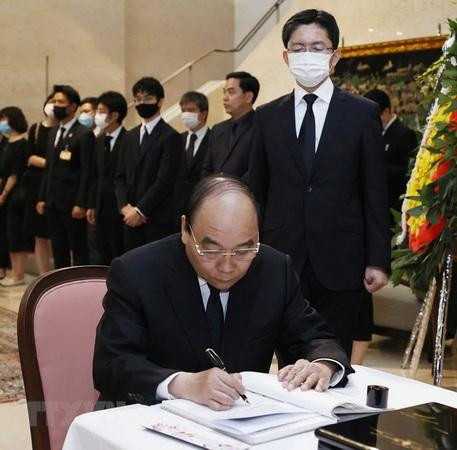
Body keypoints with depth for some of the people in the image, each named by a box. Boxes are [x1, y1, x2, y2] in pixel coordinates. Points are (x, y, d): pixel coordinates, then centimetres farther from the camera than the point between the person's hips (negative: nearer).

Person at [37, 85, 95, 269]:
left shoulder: (84, 134, -9)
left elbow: (86, 172, -14)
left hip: (72, 202, -8)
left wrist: (81, 204, -18)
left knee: (79, 249, 0)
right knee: (58, 250, 12)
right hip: (52, 201, 8)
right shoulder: (53, 132, 16)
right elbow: (48, 168, 17)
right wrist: (42, 198, 12)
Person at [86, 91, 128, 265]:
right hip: (102, 210, 7)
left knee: (121, 257, -1)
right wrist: (92, 205, 14)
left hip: (119, 210, -7)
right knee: (104, 257, 11)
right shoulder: (99, 141, 13)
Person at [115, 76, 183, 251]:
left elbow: (165, 180, -12)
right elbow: (120, 176, 14)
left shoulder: (171, 137, -5)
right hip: (131, 218, 6)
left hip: (159, 219, -6)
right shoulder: (130, 136, 17)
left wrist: (140, 210, -12)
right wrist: (125, 207, -2)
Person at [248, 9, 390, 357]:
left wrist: (378, 260, -3)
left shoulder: (363, 113, 1)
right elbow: (256, 191, 10)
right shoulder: (267, 116, 7)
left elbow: (375, 193, 0)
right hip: (282, 260, 2)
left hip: (340, 262, -1)